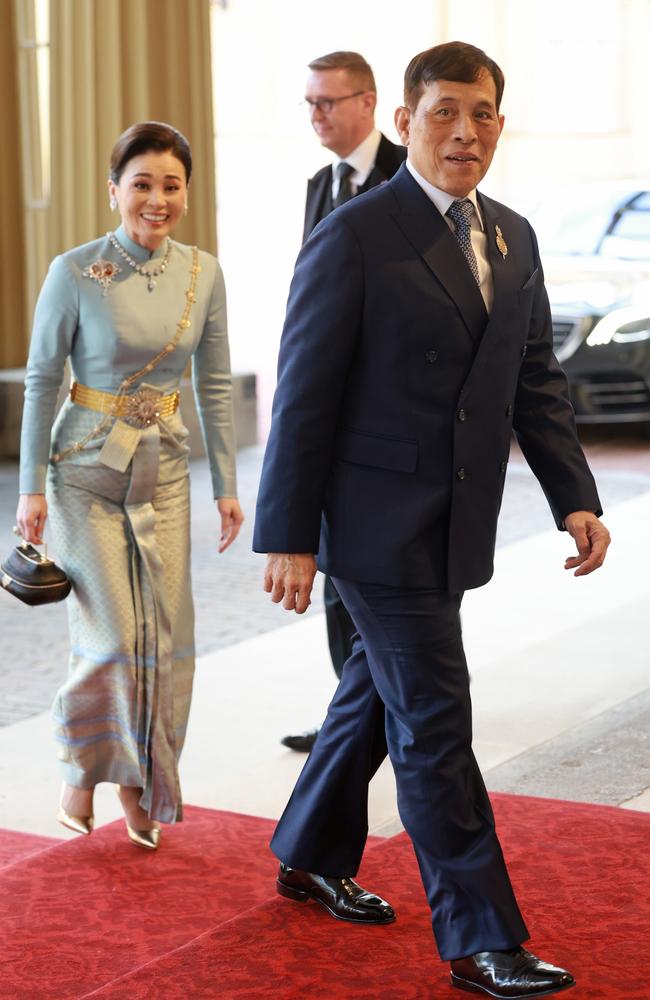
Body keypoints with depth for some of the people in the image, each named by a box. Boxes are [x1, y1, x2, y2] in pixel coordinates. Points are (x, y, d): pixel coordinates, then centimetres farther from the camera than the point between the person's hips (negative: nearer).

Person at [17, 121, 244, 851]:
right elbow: (40, 381, -5)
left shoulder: (202, 274, -1)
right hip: (87, 469, -4)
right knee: (111, 638, -7)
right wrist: (31, 487, -6)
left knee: (165, 637, 4)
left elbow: (214, 385, 6)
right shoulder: (75, 273, -12)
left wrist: (227, 484, 6)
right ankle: (80, 770, 18)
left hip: (164, 471, 4)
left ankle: (139, 783, 22)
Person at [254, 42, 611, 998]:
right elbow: (304, 395, -13)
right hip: (379, 521, -7)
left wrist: (575, 497, 1)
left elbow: (538, 381, 12)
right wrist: (288, 536, -14)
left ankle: (312, 857, 40)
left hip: (454, 524, 7)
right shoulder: (355, 238, -12)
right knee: (434, 722, -4)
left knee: (378, 690, 20)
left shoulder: (513, 238, 9)